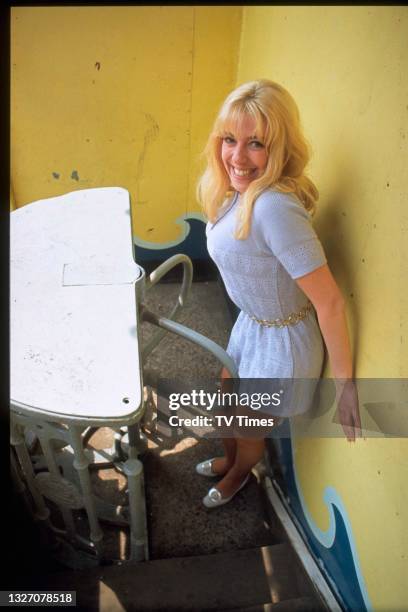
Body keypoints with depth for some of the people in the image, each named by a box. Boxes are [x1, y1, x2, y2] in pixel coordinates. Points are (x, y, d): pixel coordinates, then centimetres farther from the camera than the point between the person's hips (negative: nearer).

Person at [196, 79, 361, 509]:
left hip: (282, 341, -7)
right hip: (252, 321, 8)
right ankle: (229, 459, 62)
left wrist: (344, 380, -23)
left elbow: (329, 300, -30)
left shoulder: (274, 207, -35)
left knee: (249, 426, 20)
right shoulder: (235, 190, -9)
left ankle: (239, 474, 56)